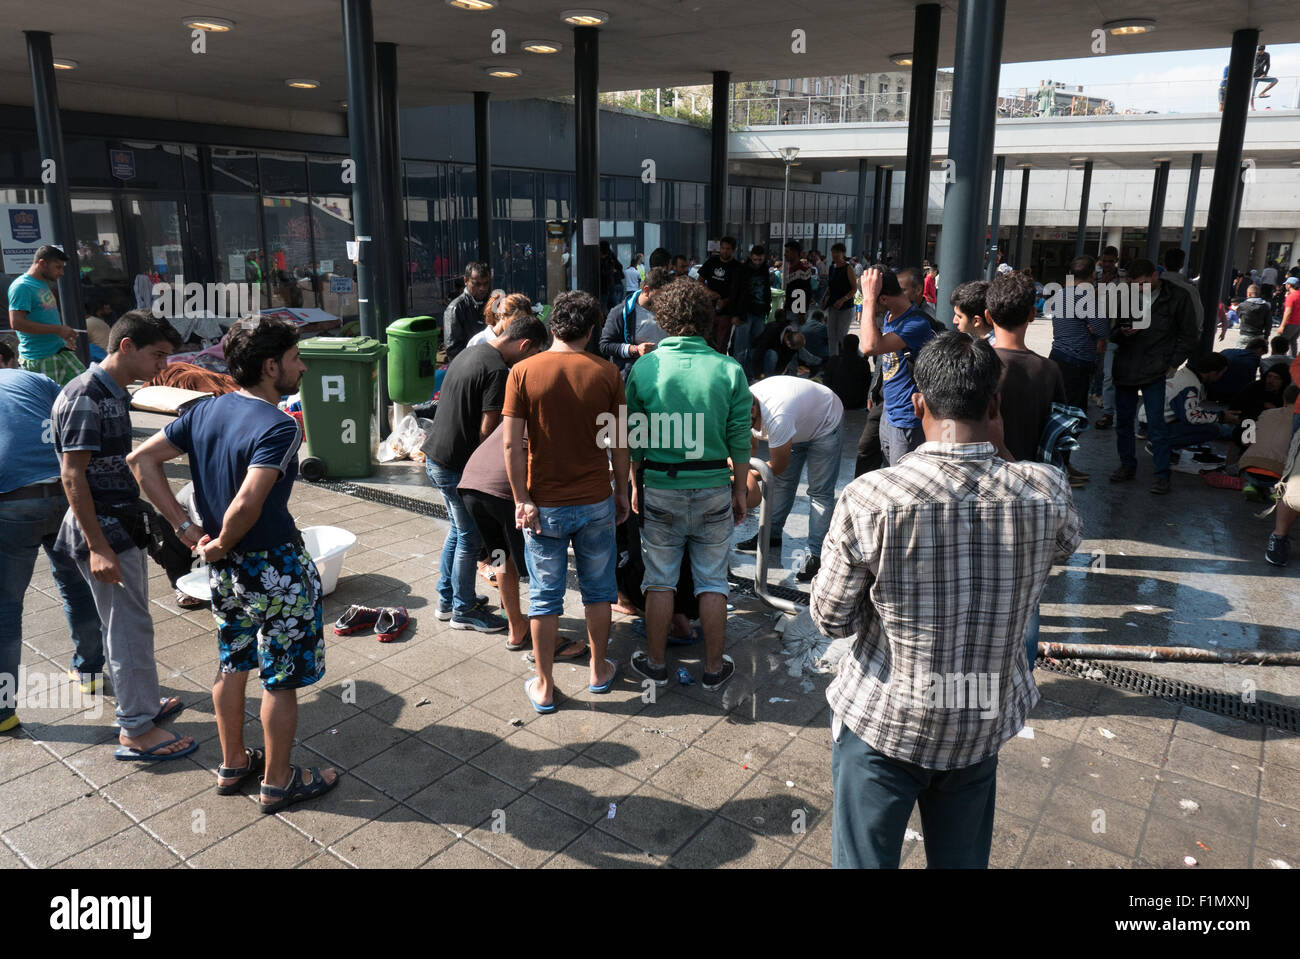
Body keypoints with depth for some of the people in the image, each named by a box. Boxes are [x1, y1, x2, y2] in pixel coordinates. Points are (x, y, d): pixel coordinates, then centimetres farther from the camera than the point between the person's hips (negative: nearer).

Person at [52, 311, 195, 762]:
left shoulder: (113, 394, 10)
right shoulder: (84, 397, -19)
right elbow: (72, 476, -22)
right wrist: (98, 547, -24)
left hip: (123, 524, 9)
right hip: (103, 530, -9)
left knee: (128, 622, 19)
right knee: (129, 626, -2)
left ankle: (139, 702, 34)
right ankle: (136, 731, 9)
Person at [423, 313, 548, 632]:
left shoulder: (469, 353, 11)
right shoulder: (498, 370, -20)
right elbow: (487, 431, -22)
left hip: (435, 456, 10)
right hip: (457, 465, -10)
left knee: (458, 530, 22)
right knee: (469, 539, 5)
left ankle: (446, 600, 33)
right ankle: (463, 611, 19)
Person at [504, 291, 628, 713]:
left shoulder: (524, 372, -8)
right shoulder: (606, 373, -6)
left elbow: (512, 444, -12)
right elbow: (619, 442, -1)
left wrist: (522, 499, -6)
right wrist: (622, 489, 11)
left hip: (544, 505, -1)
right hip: (595, 502, 1)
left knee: (545, 595, 10)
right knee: (598, 588, 18)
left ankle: (544, 686, 20)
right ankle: (599, 670, 33)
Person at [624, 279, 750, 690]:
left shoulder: (642, 368, -6)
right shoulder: (729, 370, -6)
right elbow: (740, 440, -3)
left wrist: (635, 485, 12)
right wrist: (741, 490, 9)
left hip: (660, 489, 0)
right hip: (713, 488, 0)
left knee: (661, 580, 14)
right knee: (712, 581, 13)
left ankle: (656, 663, 26)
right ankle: (714, 667, 24)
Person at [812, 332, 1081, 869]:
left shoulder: (868, 499, -25)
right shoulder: (1047, 494, -17)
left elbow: (830, 620, -13)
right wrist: (997, 451, 6)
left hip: (883, 720, -3)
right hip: (984, 725, 3)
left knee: (863, 860, 17)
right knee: (963, 861, 24)